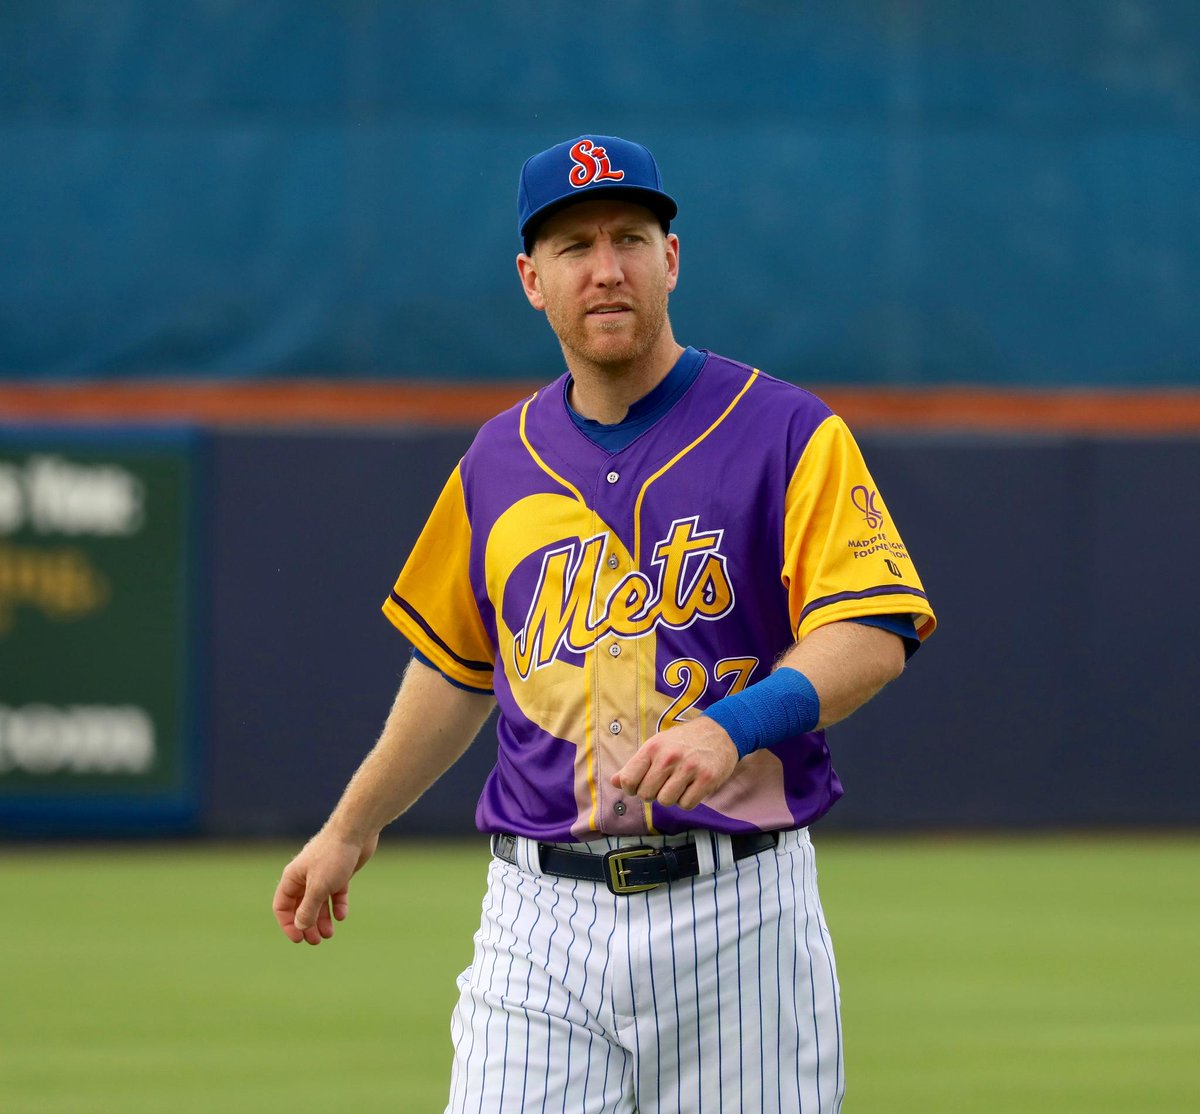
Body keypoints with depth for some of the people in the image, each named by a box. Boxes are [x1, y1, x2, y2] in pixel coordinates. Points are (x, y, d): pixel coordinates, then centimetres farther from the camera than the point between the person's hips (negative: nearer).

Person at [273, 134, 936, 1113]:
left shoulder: (789, 435, -2)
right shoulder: (500, 460, 12)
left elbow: (873, 635, -12)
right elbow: (458, 665, 25)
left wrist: (731, 726, -28)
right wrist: (352, 828, 28)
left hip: (737, 910, -3)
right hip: (544, 916, 3)